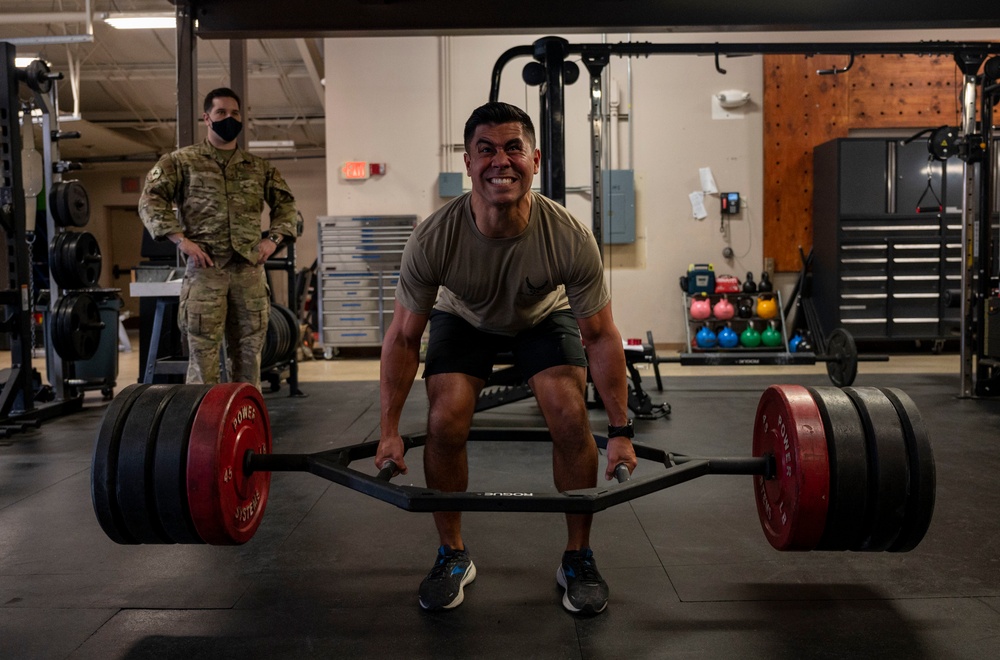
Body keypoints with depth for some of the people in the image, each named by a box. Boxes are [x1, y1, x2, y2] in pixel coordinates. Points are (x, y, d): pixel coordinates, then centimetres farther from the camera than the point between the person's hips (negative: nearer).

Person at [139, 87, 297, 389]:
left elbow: (286, 203, 22)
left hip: (250, 267, 3)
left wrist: (274, 238, 5)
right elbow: (150, 200, 0)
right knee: (203, 353, -3)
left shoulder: (259, 167, 16)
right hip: (205, 266, -3)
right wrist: (181, 240, -12)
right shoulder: (181, 161, 7)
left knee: (248, 353, 7)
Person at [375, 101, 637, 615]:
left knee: (571, 418, -20)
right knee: (445, 424, -19)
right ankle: (453, 557, 5)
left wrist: (621, 432, -18)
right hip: (463, 318, 1)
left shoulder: (570, 239, -35)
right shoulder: (433, 240, -34)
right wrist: (389, 430, -16)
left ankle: (577, 559, 2)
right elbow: (403, 337, -20)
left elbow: (600, 336, -22)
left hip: (543, 316, 0)